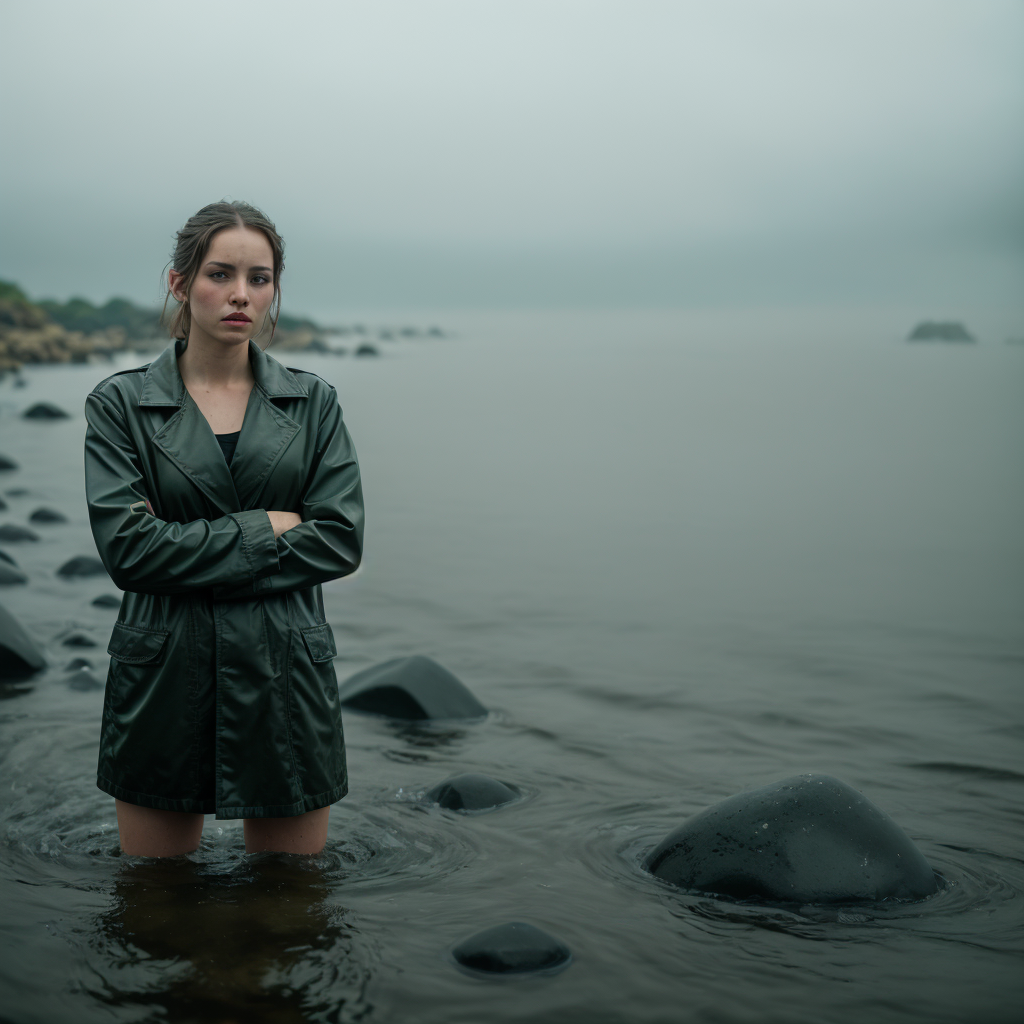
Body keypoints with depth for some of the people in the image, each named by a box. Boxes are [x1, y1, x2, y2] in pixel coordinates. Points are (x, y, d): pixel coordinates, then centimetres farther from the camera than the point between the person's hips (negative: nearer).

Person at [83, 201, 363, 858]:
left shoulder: (313, 402, 5)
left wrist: (198, 564, -12)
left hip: (286, 678, 1)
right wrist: (264, 528, -11)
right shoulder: (121, 403, 1)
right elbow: (127, 546, -11)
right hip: (164, 677, -1)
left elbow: (341, 540, -5)